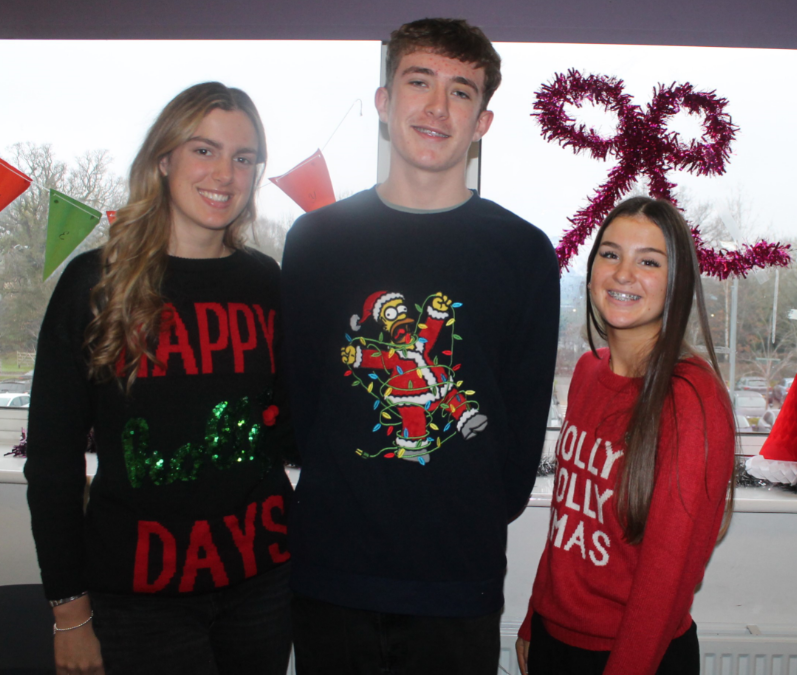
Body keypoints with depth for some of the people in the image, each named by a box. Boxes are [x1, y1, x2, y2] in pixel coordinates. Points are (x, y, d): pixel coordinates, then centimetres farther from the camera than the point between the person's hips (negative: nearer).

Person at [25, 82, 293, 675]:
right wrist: (69, 608, -4)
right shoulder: (97, 283, -5)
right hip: (141, 588, -3)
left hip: (263, 577, 3)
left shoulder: (268, 283, 3)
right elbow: (53, 454, -3)